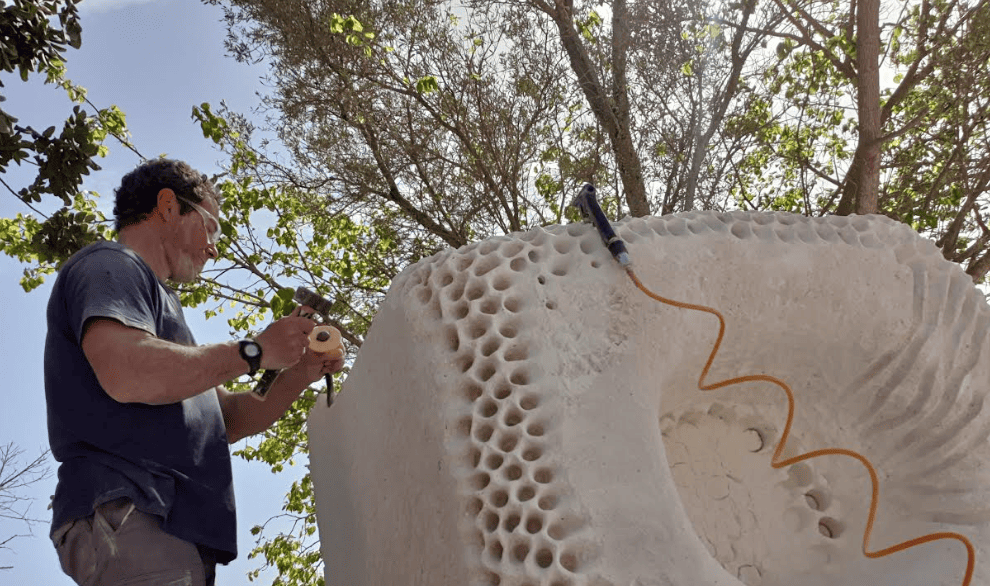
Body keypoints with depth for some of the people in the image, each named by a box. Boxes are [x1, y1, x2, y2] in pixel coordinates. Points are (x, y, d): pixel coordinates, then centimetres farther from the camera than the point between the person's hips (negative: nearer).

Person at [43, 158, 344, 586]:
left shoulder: (158, 302, 30)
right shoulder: (107, 265, 3)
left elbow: (229, 421, 28)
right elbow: (127, 373, -19)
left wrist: (298, 375, 13)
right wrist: (253, 351, -9)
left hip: (177, 531, 9)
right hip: (125, 518, -9)